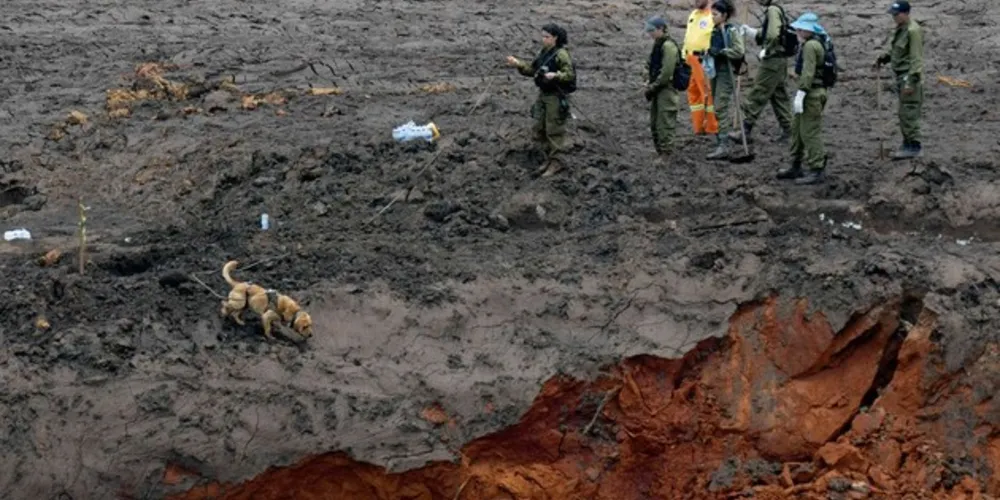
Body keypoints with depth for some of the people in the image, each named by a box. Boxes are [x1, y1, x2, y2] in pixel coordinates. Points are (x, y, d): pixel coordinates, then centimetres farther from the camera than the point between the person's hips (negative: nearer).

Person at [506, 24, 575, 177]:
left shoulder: (561, 54, -17)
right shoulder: (544, 52, 7)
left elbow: (570, 75, -20)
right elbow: (532, 69, 13)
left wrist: (555, 75, -35)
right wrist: (518, 64, 0)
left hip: (556, 97, -8)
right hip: (543, 95, 8)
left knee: (554, 130, -2)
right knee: (539, 128, 12)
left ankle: (556, 162, 8)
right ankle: (549, 158, 25)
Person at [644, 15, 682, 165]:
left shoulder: (668, 46, -15)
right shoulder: (657, 45, 14)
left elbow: (666, 73, -20)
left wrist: (652, 87, -14)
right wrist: (649, 84, 10)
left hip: (666, 91, -10)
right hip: (657, 91, 10)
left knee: (665, 124, -7)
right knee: (654, 124, 13)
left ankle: (665, 155, -4)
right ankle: (660, 152, 20)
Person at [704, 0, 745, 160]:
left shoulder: (732, 31, -10)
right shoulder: (715, 32, 13)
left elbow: (739, 51, -19)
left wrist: (720, 51, -21)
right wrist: (709, 53, 9)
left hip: (726, 73, -8)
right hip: (715, 71, 8)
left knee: (720, 108, -13)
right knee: (716, 109, 9)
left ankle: (722, 146, -13)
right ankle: (719, 143, 15)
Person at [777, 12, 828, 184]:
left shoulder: (810, 46, -16)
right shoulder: (815, 43, 17)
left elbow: (808, 73, -24)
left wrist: (800, 95, -26)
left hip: (812, 93, -11)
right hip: (812, 92, 11)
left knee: (810, 132, -8)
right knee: (797, 130, 18)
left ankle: (816, 171, -6)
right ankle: (796, 167, 26)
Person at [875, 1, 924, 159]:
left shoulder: (913, 31, -17)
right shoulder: (900, 29, 13)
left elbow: (916, 58, -19)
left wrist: (911, 81, -22)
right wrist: (883, 58, 7)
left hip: (910, 76, -10)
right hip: (901, 75, 10)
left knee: (908, 112, -9)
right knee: (905, 113, 14)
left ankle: (914, 147, -6)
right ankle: (908, 145, 22)